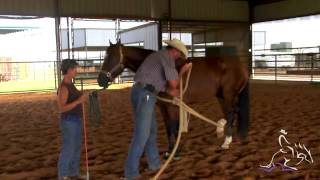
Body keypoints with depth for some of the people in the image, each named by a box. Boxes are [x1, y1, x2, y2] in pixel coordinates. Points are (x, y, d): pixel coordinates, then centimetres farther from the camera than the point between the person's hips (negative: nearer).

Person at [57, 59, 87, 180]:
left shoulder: (70, 84, 9)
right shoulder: (63, 87, -21)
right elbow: (61, 108, -24)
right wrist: (78, 101, -28)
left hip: (76, 121, 9)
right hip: (68, 122, -9)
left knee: (76, 147, 16)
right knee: (68, 150, 1)